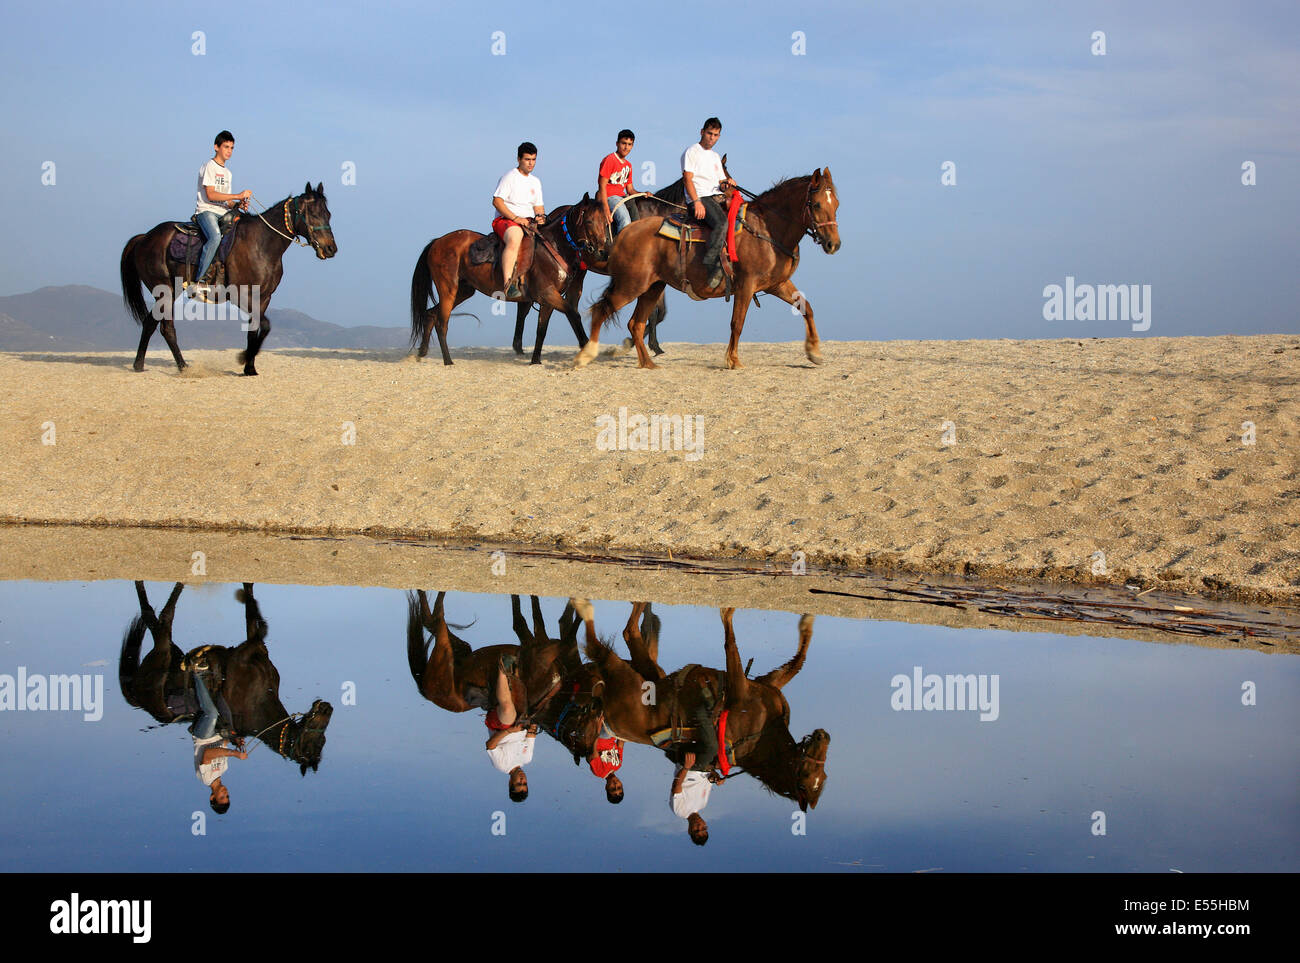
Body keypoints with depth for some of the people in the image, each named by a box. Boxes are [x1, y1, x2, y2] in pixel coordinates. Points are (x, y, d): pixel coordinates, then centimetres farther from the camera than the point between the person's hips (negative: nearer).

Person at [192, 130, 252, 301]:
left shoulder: (227, 173, 22)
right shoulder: (209, 167, -3)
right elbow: (210, 195, -15)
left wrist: (238, 204, -2)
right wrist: (238, 196, -16)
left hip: (223, 214, 9)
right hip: (206, 211, -9)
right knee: (215, 237, -35)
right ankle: (197, 282, -38)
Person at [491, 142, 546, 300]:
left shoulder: (535, 182, 20)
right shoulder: (509, 177, -3)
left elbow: (538, 206, 22)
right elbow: (497, 201, -11)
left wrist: (541, 216, -3)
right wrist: (516, 218, -19)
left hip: (528, 222, 8)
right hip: (505, 220, -8)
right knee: (514, 239, -38)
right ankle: (508, 285, -50)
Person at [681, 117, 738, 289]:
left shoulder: (715, 156, 26)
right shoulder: (692, 152, 3)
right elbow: (687, 179, -8)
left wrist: (727, 182, 2)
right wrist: (697, 202, -21)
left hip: (717, 197, 9)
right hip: (700, 198, -8)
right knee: (722, 223, -33)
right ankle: (712, 267, -38)